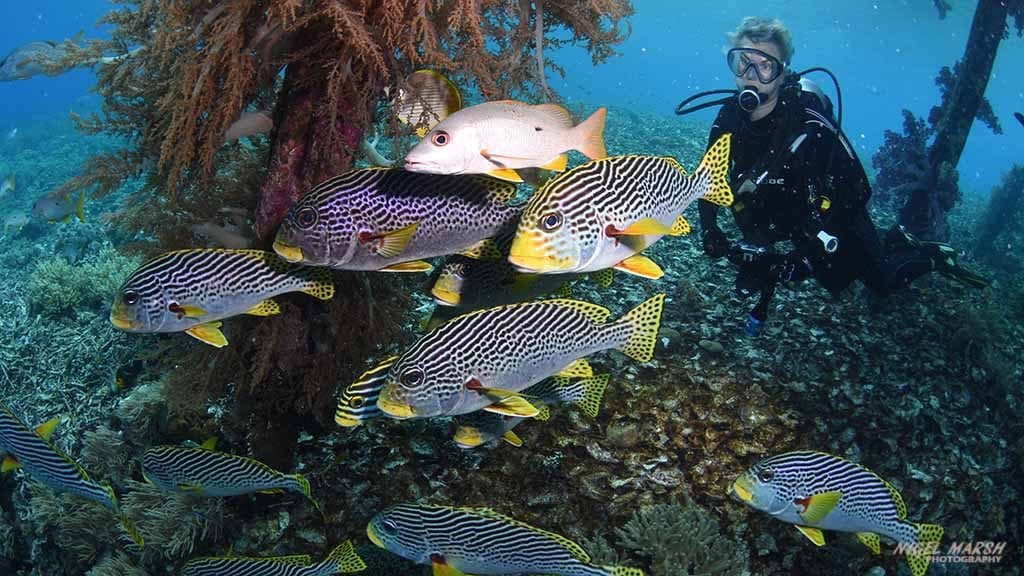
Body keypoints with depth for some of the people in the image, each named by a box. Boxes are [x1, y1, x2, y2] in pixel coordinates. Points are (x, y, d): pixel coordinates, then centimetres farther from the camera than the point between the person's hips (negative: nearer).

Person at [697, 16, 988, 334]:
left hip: (839, 220, -5)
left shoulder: (809, 123, -34)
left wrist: (806, 259, -40)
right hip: (790, 223, 5)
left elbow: (855, 186, -35)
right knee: (837, 282, 25)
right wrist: (709, 227, -26)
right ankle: (897, 243, 46)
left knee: (882, 283, 9)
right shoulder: (729, 118, -19)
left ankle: (928, 255, 36)